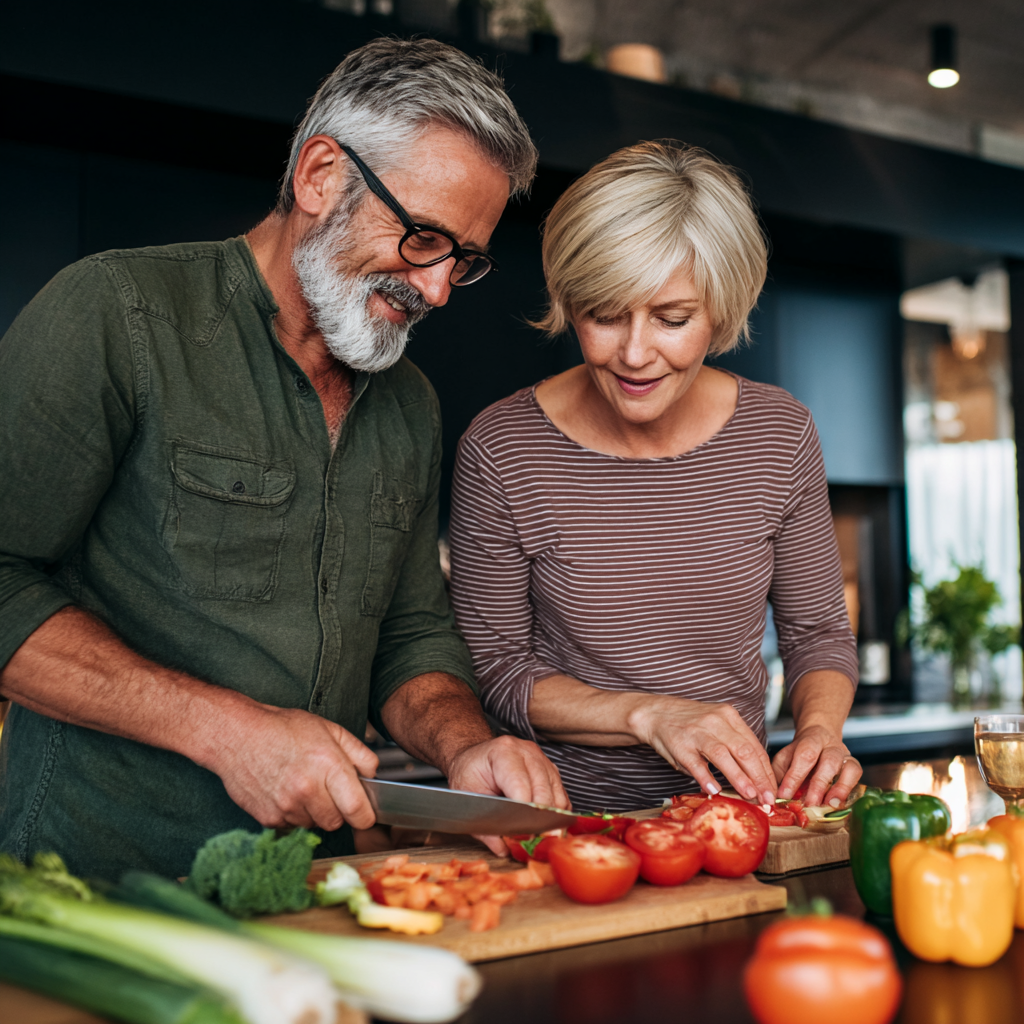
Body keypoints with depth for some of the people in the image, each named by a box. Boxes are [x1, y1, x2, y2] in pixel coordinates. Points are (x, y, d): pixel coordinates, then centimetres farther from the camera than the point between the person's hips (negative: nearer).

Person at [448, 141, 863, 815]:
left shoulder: (779, 432, -2)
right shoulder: (501, 450, -11)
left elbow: (818, 632, 7)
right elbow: (494, 665, -5)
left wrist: (819, 729, -13)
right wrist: (647, 715, -18)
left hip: (732, 814, 3)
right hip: (568, 817, -2)